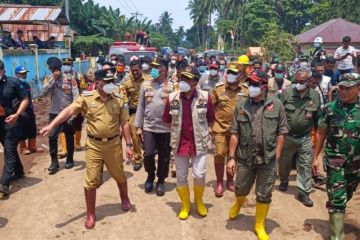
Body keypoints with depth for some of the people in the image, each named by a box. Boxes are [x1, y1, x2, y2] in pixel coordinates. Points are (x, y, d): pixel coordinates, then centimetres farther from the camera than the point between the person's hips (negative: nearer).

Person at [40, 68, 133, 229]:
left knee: (120, 176, 17)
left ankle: (125, 199, 45)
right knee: (91, 181, 4)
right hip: (94, 145, -1)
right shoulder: (86, 98, -6)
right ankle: (90, 214, 21)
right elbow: (69, 110, -17)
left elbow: (124, 123, 4)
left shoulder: (118, 100, 0)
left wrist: (128, 144, 1)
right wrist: (51, 125, -30)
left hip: (114, 144, 2)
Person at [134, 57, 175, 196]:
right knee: (148, 154, -3)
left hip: (166, 128, -1)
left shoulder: (171, 86, -2)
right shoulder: (146, 85, 5)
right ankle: (150, 175, 26)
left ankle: (161, 181, 27)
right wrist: (138, 126, 4)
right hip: (148, 127, 1)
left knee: (164, 157, 8)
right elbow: (141, 106, 6)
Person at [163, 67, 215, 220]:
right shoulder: (172, 97, -6)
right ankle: (185, 205, 29)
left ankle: (199, 201, 28)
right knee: (181, 176, 9)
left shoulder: (205, 97, -8)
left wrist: (208, 130, 2)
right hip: (180, 143, 1)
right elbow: (167, 120, 10)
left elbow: (210, 118, 8)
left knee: (199, 175, -2)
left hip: (199, 143, -1)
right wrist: (178, 130, 10)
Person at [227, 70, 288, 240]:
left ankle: (260, 226, 31)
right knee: (241, 189, 17)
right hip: (245, 157, 1)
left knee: (264, 195, 11)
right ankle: (238, 203, 53)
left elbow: (281, 132, 0)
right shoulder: (241, 105, -1)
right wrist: (231, 157, -4)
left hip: (268, 159, -1)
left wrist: (277, 156, -5)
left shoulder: (276, 105, -4)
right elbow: (234, 133, -1)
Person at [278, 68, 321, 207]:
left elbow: (317, 117, 6)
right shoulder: (287, 92, -8)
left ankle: (303, 192, 13)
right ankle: (284, 181, 43)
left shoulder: (315, 95, -3)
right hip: (287, 136, 0)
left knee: (305, 165, 2)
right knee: (284, 162, 17)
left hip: (305, 138, 1)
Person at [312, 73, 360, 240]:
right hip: (335, 162, -2)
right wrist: (315, 157, 2)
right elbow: (321, 133, 3)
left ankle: (336, 219, 43)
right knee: (336, 199, -3)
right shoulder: (331, 108, -4)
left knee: (346, 196, 19)